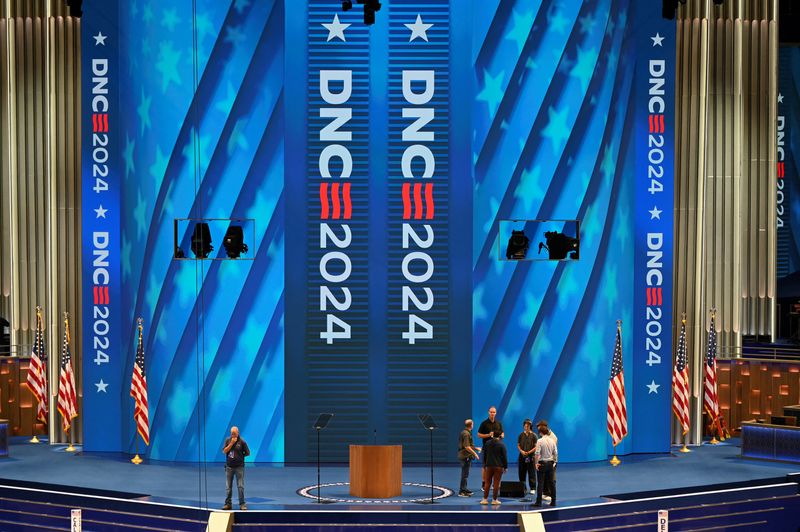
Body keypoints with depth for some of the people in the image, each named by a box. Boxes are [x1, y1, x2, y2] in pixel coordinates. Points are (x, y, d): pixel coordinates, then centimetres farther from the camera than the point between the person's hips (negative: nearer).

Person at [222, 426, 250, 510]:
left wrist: (239, 455, 1)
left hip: (239, 466, -3)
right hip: (229, 466, 3)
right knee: (228, 486, 6)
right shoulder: (228, 440, 4)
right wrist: (231, 443, -13)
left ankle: (242, 504, 1)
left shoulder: (242, 441, -5)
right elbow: (224, 451, -6)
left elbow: (247, 453, 0)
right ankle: (228, 504, 12)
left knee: (240, 486, -4)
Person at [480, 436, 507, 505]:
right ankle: (494, 500, 2)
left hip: (489, 466, 4)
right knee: (496, 483, 0)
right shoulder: (501, 444, -10)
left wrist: (484, 465, 21)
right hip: (499, 466, -4)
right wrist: (505, 467, 1)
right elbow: (504, 456, -7)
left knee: (487, 483, 11)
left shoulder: (487, 443, 4)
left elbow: (484, 455, 11)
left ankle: (485, 499, 10)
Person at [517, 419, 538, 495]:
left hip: (531, 457, -4)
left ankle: (533, 488, 4)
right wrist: (521, 451, -8)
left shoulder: (533, 435, -4)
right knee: (522, 473, 7)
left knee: (531, 473, -2)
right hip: (522, 456, 4)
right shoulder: (521, 435, 7)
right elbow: (518, 445, 10)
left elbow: (536, 447, -6)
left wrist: (529, 452, -16)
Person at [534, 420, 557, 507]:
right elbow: (555, 453, 4)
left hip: (542, 463, -5)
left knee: (540, 483, -1)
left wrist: (536, 463, -9)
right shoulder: (552, 440, 3)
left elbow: (537, 453, -16)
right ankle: (553, 501, 13)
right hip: (550, 463, 5)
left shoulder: (540, 441, -11)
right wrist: (555, 462, 13)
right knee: (551, 482, 10)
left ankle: (538, 502, -1)